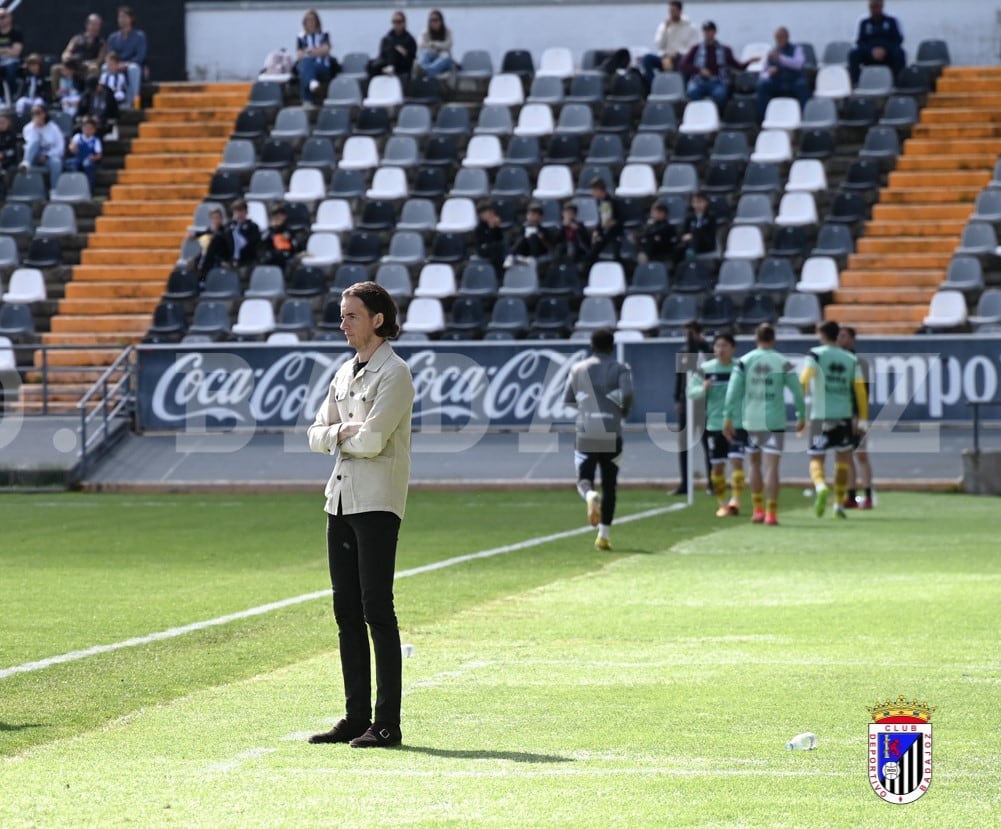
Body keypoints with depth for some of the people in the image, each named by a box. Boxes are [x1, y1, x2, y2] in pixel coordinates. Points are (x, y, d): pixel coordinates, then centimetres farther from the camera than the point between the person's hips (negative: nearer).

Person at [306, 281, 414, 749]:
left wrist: (340, 435, 1)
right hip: (341, 500, 9)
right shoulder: (345, 374, 18)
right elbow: (317, 435, 15)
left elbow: (371, 441, -18)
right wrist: (344, 433, -6)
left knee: (377, 611, -9)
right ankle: (356, 718, 13)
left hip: (377, 504, -9)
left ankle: (387, 723, -8)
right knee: (347, 612, 8)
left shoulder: (393, 374, -9)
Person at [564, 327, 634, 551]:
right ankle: (603, 534, 5)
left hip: (585, 434, 1)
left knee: (584, 480, 9)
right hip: (611, 435, -1)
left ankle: (590, 495, -27)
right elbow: (627, 394, -16)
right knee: (609, 485, 9)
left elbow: (568, 400, 12)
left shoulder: (578, 369, 7)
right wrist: (624, 412, 4)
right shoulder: (620, 369, 0)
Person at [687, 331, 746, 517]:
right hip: (714, 423, 2)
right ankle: (722, 503, 20)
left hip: (738, 423, -2)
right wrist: (703, 389, -20)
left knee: (736, 460, -15)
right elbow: (691, 391, 1)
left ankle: (735, 500, -16)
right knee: (717, 465, 7)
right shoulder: (705, 369, 1)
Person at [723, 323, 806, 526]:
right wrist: (802, 417, 11)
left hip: (751, 420, 2)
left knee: (755, 463, 18)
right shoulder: (783, 363, -2)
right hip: (775, 421, -2)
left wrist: (728, 418, -1)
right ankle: (771, 513, -10)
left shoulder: (744, 361, 0)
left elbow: (733, 391, -4)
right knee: (771, 466, -3)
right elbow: (798, 392, -1)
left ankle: (758, 510, 17)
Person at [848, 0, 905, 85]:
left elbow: (898, 39, 3)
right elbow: (860, 42, 7)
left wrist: (885, 50, -15)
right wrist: (871, 51, -14)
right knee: (853, 54, -27)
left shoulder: (891, 21, 11)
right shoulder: (864, 23, 14)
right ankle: (854, 83, -32)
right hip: (869, 55, 1)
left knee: (900, 54, -34)